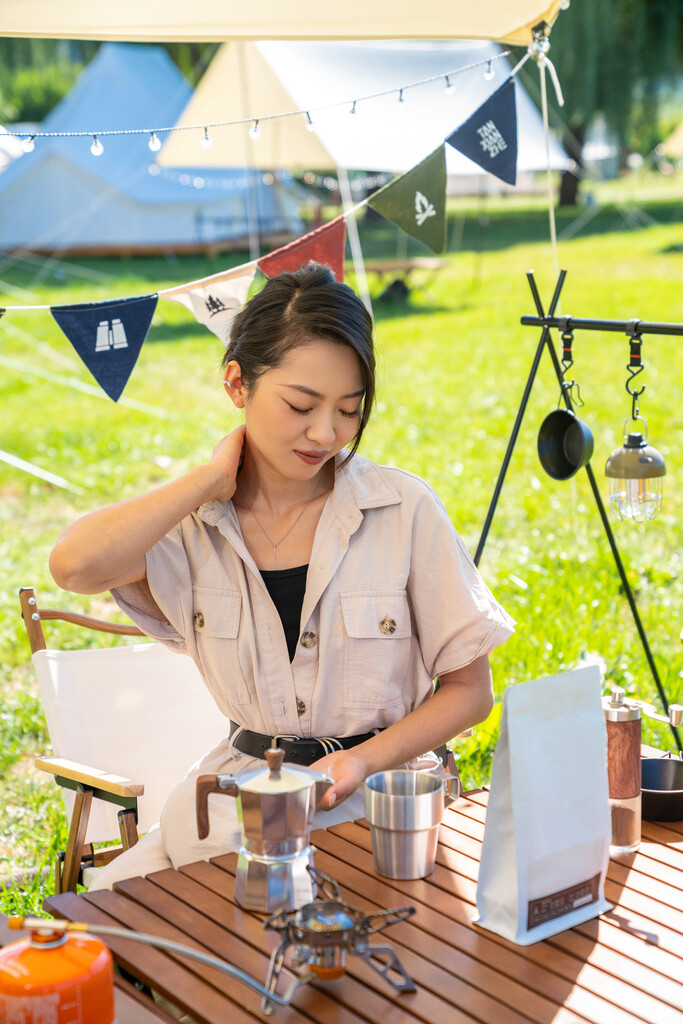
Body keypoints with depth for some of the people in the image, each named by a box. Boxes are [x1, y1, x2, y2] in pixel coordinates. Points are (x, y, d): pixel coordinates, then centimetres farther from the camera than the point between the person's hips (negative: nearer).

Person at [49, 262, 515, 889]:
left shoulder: (403, 510, -7)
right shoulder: (195, 522, -2)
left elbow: (469, 689, 1)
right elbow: (75, 566, -25)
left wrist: (365, 760, -14)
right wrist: (213, 479, -14)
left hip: (376, 803, -2)